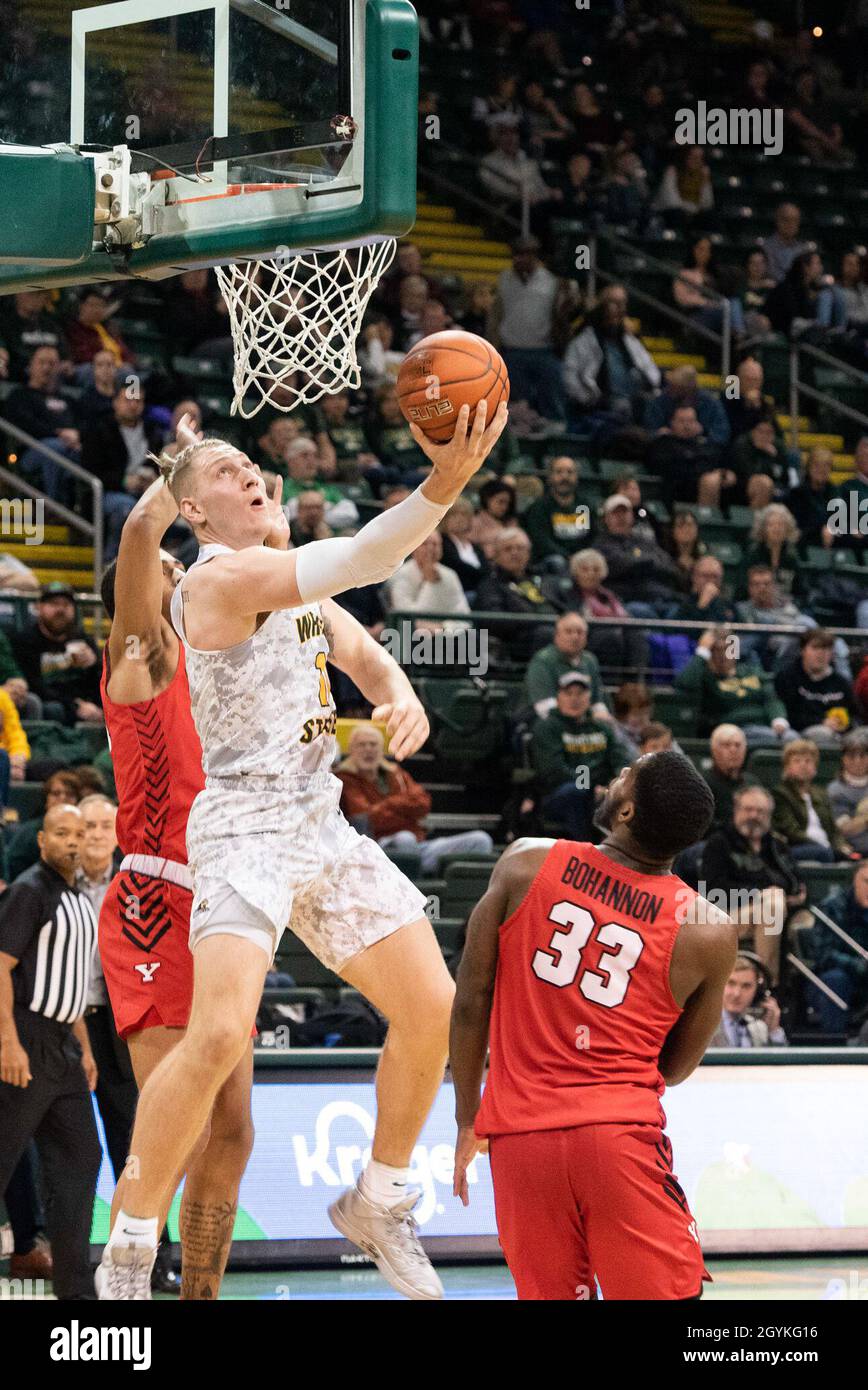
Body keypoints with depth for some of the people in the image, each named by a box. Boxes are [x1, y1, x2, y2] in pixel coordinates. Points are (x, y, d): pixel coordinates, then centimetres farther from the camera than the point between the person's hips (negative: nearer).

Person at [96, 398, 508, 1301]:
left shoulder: (292, 571, 15)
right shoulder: (219, 577, -13)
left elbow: (366, 657, 19)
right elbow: (353, 563, -28)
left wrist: (404, 702, -5)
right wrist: (442, 486, -39)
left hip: (325, 825, 9)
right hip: (247, 826, -9)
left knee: (432, 1008, 7)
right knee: (220, 1033, -23)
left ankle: (378, 1206, 26)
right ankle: (128, 1253, -10)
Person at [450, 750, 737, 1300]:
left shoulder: (526, 865, 1)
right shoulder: (709, 934, 0)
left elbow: (471, 1001, 5)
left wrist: (468, 1119, 16)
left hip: (520, 1137, 2)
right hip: (621, 1133, -2)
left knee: (551, 1294, 9)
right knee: (667, 1294, 1)